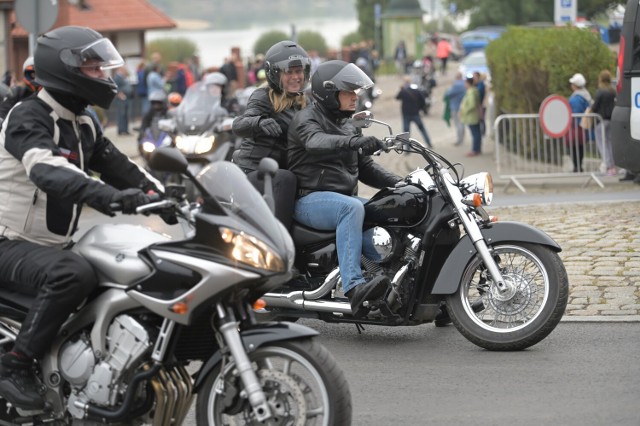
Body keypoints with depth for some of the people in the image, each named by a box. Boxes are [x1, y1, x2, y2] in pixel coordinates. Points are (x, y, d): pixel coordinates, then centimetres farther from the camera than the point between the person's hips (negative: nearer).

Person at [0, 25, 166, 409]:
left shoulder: (84, 125, 12)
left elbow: (117, 166, 9)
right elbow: (47, 171, -36)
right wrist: (110, 196, -50)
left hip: (58, 245, 9)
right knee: (75, 275, -37)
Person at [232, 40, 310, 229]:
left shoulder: (300, 102, 17)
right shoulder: (264, 97, -7)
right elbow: (238, 126, -23)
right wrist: (260, 122, -45)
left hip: (279, 169, 9)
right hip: (253, 170, -9)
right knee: (285, 179, -35)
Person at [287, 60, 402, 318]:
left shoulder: (347, 126, 22)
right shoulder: (307, 119, -5)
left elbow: (365, 167, 21)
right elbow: (316, 142, -29)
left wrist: (398, 183, 3)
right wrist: (356, 142, -45)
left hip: (344, 197, 8)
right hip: (311, 199, -8)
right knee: (352, 208, -37)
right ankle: (354, 287, -48)